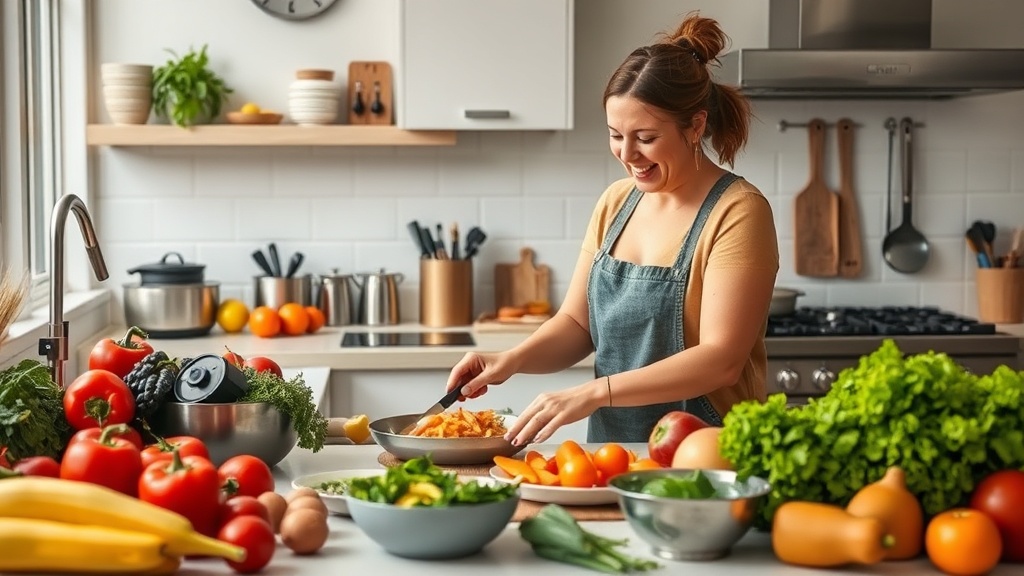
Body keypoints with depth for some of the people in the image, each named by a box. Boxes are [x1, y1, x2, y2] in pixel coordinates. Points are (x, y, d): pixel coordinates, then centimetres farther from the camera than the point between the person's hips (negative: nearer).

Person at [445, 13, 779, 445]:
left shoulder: (737, 214, -9)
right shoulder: (615, 203, 10)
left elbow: (720, 360, -16)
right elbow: (577, 323, 14)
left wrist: (594, 393, -24)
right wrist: (512, 360, -5)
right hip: (612, 459, 5)